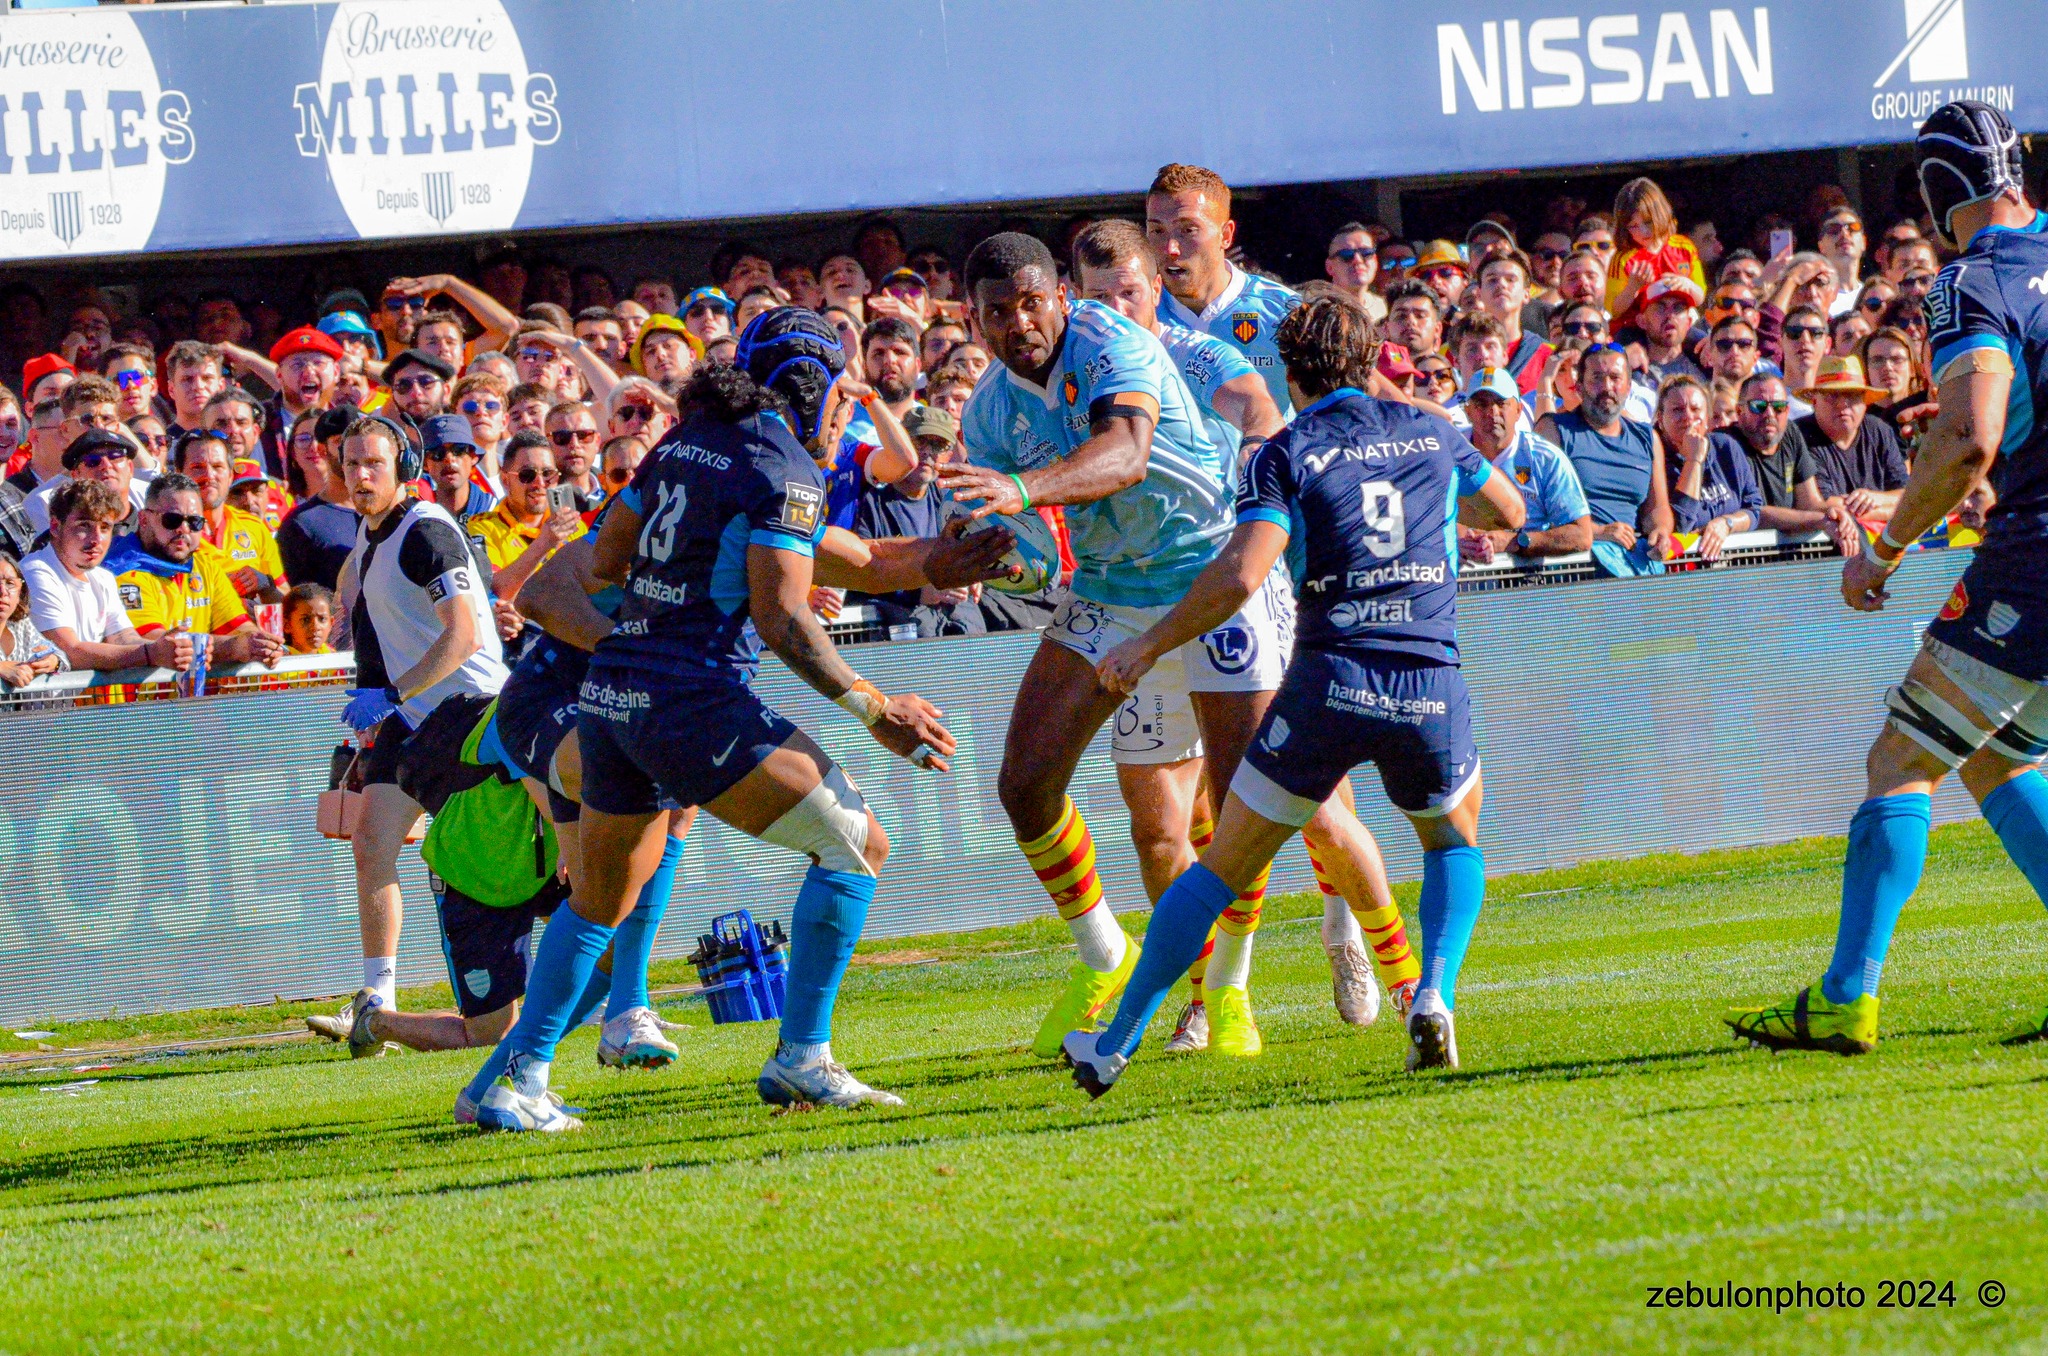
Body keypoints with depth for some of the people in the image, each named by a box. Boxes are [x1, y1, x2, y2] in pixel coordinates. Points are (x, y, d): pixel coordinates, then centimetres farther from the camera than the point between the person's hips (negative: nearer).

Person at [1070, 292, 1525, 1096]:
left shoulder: (1286, 456, 1)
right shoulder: (1431, 434, 12)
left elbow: (1240, 576, -13)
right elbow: (1508, 512, 29)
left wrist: (1149, 646, -2)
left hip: (1328, 685, -2)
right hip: (1431, 689, 2)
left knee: (1221, 869, 10)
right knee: (1454, 842, 29)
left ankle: (1118, 1044, 13)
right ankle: (1434, 998, 4)